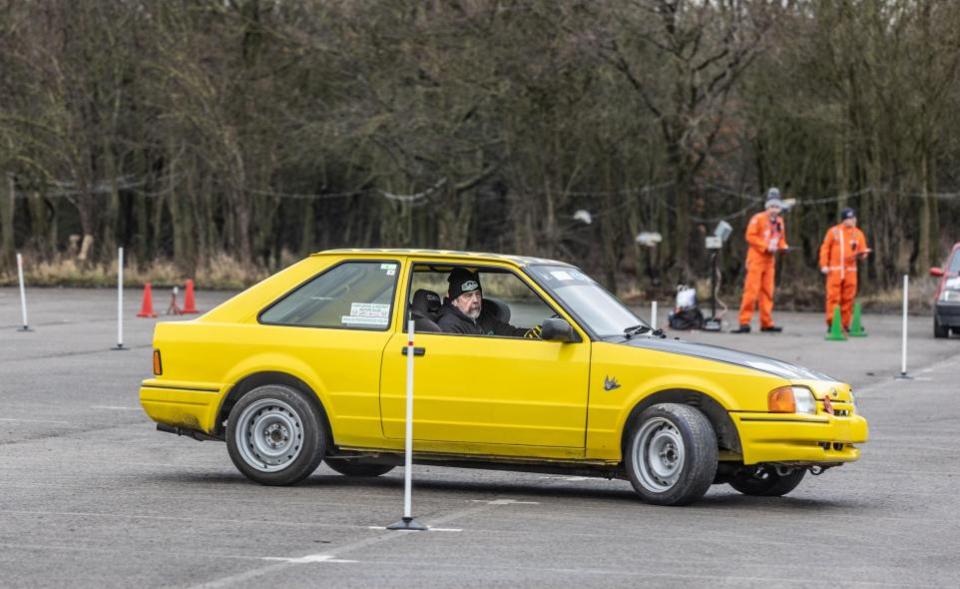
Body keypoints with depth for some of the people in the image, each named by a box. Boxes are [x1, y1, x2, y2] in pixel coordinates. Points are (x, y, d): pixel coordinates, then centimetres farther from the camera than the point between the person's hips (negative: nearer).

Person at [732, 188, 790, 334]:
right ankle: (745, 322, -12)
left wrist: (783, 246, -3)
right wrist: (766, 246, -20)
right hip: (756, 258, -7)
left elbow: (781, 238, 20)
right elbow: (750, 236, -13)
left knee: (767, 292, 8)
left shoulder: (779, 221, 12)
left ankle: (766, 323, 13)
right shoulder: (758, 219, -8)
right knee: (751, 291, -11)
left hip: (770, 260, 7)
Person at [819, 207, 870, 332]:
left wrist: (861, 254, -12)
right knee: (833, 297, -8)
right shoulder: (834, 231, 3)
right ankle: (831, 323, -7)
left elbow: (863, 251, 12)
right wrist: (824, 265, -5)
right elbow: (825, 249, 3)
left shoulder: (858, 234, 11)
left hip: (850, 270, 3)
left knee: (848, 298, 3)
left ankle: (845, 324, 10)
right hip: (834, 269, -3)